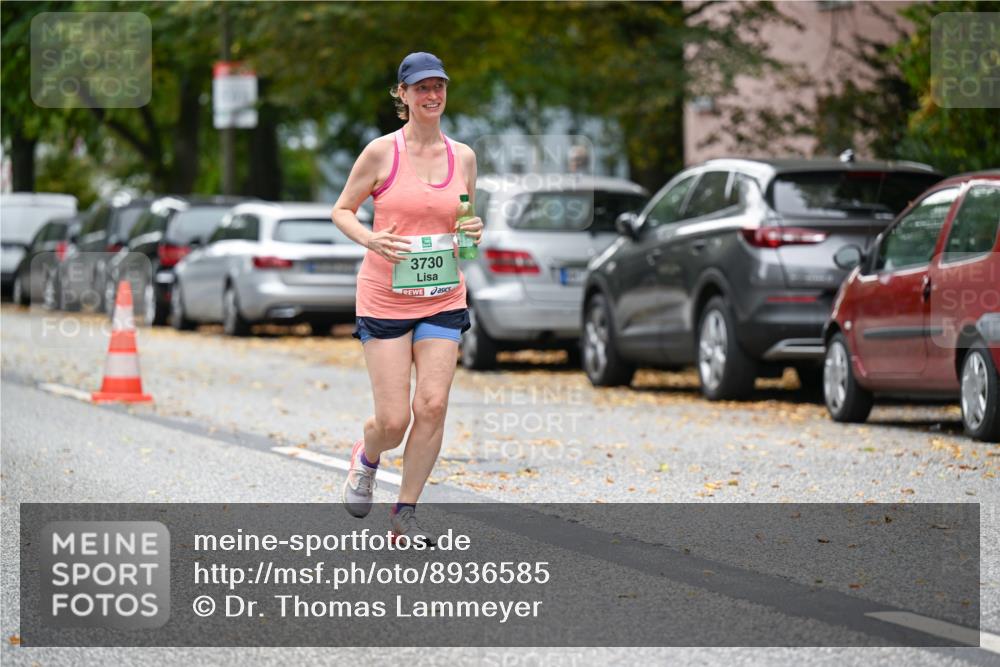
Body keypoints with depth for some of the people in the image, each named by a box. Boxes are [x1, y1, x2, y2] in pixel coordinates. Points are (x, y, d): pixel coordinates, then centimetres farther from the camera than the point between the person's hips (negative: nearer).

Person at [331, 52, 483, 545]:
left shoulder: (463, 157, 6)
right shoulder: (382, 152, -5)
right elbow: (341, 210, 3)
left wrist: (473, 232, -4)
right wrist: (369, 239, -16)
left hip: (443, 298, 3)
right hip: (384, 297, -3)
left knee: (432, 404, -9)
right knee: (393, 420, -7)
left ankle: (406, 513, 6)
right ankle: (366, 458, 30)